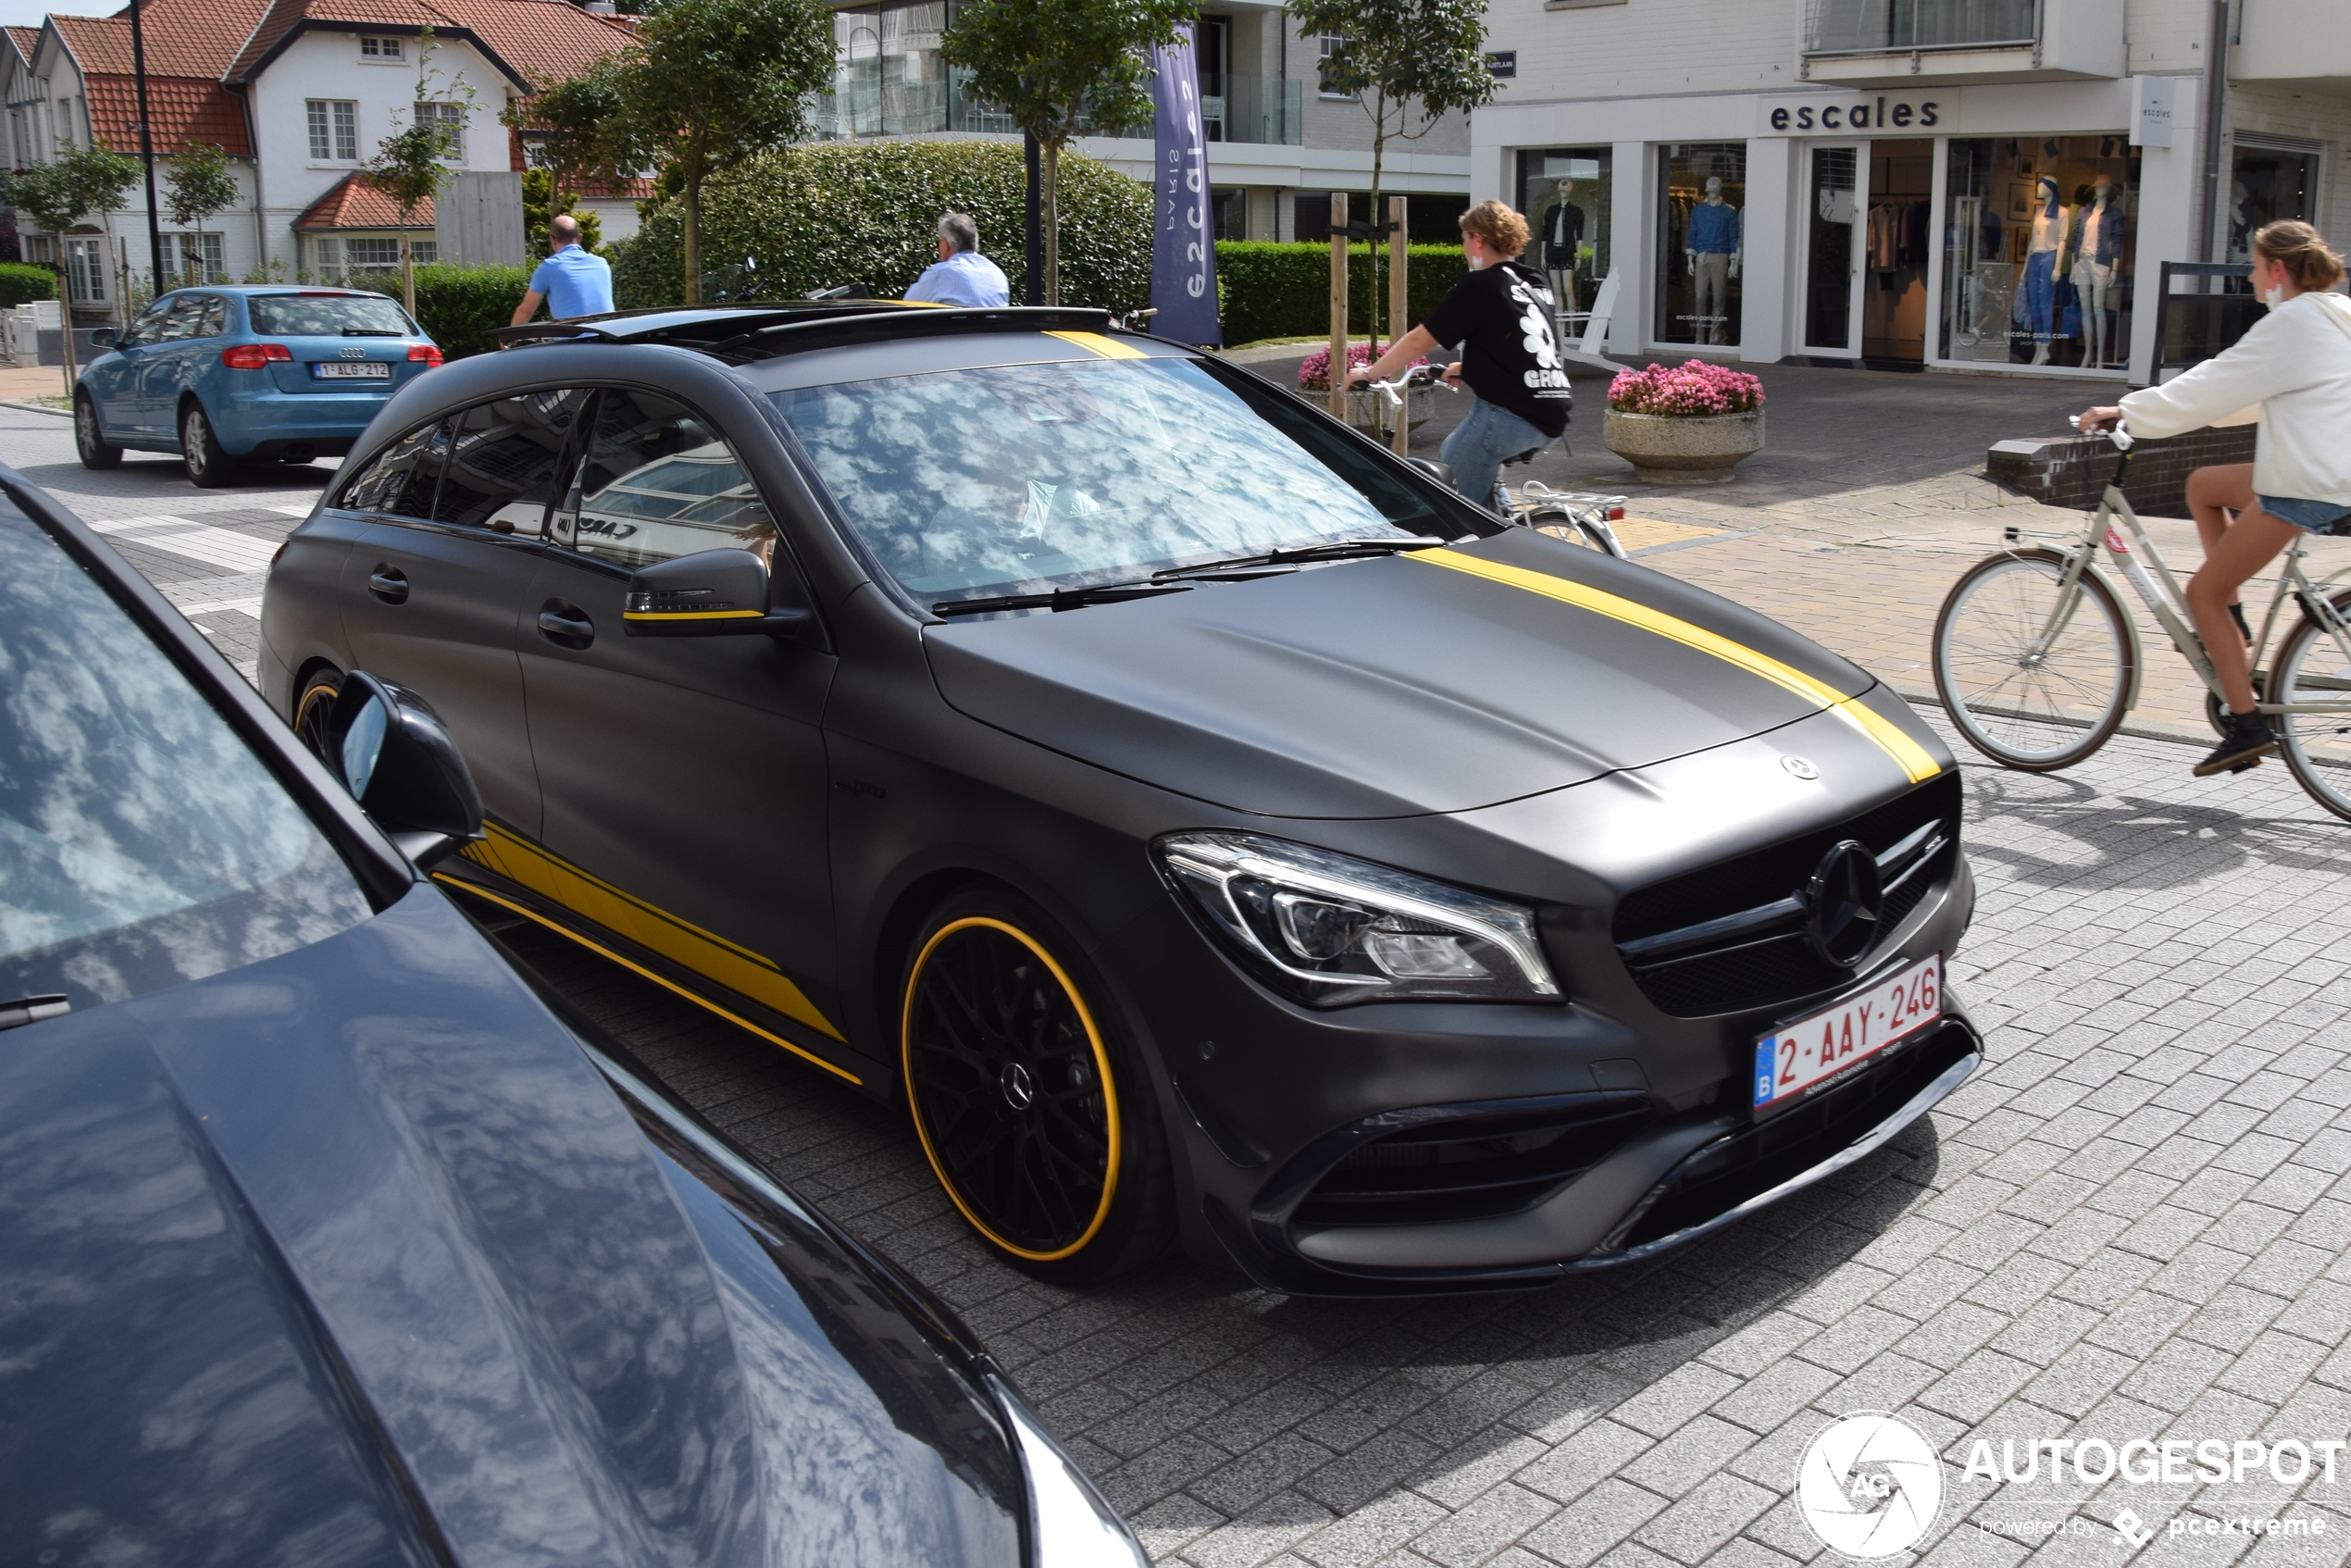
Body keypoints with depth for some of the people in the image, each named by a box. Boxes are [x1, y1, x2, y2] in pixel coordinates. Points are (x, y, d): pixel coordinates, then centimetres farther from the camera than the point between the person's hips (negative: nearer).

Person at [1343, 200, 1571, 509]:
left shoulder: (1479, 287, -6)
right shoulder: (1537, 284, 16)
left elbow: (1419, 341, -3)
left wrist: (1369, 372, 9)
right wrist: (1466, 368, 44)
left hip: (1510, 416, -8)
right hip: (1553, 418, 8)